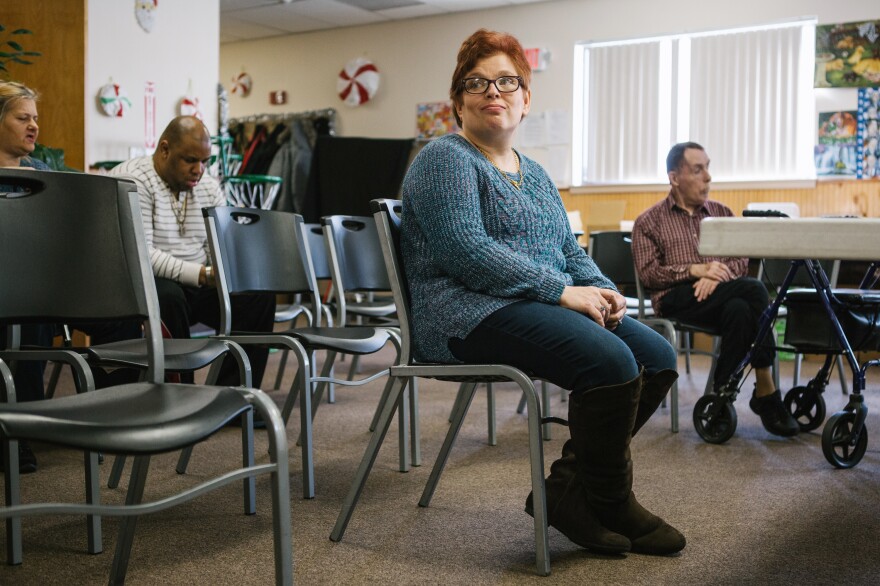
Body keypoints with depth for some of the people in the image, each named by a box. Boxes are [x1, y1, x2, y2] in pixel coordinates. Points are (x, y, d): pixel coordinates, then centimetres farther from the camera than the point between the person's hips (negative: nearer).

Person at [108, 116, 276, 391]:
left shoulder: (209, 186, 10)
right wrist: (203, 275, -32)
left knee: (258, 294, -14)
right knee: (168, 294, -38)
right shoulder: (131, 182, -12)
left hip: (198, 288, 7)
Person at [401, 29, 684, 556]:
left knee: (659, 357, -9)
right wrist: (563, 291, -18)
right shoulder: (446, 159, -4)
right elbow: (465, 251, -17)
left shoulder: (535, 173, 23)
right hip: (475, 315, -9)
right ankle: (610, 506, -4)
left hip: (542, 308, 9)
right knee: (612, 362, -27)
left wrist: (601, 289, -1)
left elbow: (569, 249, 22)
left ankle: (566, 488, -1)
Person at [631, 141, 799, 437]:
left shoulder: (722, 213, 22)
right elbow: (648, 273, -1)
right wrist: (694, 270, -15)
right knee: (754, 289, -29)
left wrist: (716, 276, -13)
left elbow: (741, 260, 10)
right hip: (676, 300, -3)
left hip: (719, 295, 4)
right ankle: (766, 391, -24)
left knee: (740, 309, -35)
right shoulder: (649, 221, 11)